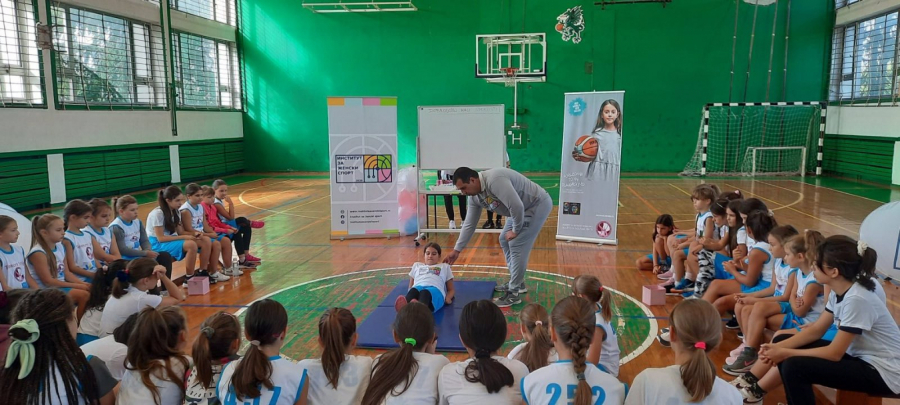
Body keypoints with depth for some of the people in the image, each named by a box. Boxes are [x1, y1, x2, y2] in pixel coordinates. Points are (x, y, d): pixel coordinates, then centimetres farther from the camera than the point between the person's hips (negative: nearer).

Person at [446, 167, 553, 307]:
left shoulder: (494, 180, -33)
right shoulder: (474, 197, -2)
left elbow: (517, 206, -36)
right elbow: (469, 224, 6)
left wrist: (515, 230, -20)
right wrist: (457, 250, 7)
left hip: (538, 204, -10)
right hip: (522, 208, 10)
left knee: (517, 245, -13)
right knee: (505, 240, 15)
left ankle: (513, 294, -4)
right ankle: (517, 283, 27)